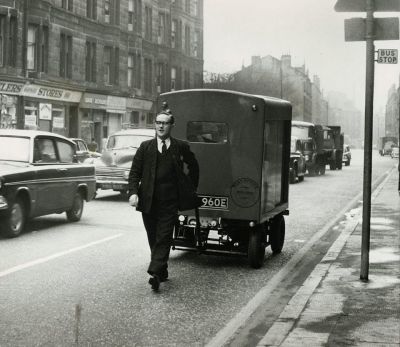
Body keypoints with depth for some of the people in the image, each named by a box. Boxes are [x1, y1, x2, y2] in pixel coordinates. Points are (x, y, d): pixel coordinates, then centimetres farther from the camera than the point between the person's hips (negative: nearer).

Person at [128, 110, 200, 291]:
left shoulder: (181, 147, 4)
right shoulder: (145, 147, 7)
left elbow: (193, 167, 18)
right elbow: (134, 172, 4)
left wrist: (191, 190, 17)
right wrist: (133, 192, -11)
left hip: (170, 203, -2)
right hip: (148, 202, 2)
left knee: (163, 238, -10)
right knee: (153, 239, 9)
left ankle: (155, 273, -14)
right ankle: (162, 271, 23)